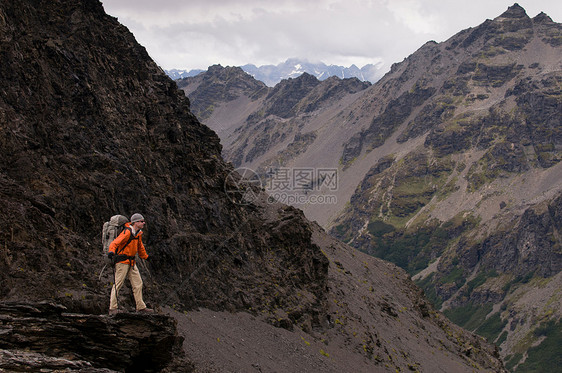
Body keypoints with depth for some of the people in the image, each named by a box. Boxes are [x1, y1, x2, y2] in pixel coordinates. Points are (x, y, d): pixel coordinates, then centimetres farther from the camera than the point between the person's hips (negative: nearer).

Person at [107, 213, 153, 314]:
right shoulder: (127, 232, -16)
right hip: (122, 261, -9)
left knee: (138, 283, 7)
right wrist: (111, 251, -42)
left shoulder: (138, 234, 11)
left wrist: (146, 257, 40)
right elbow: (115, 243, -24)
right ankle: (113, 308, -5)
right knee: (118, 283, -8)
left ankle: (141, 307, 12)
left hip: (131, 262, 9)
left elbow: (140, 247, 29)